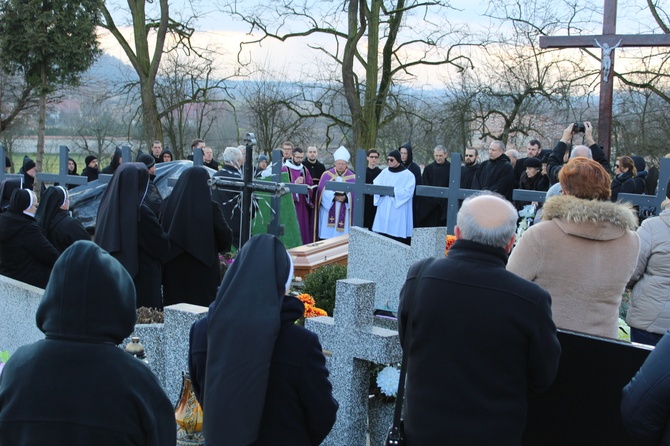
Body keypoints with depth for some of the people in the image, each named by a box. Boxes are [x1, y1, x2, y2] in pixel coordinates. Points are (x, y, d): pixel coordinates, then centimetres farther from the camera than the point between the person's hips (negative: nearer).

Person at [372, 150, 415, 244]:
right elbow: (376, 185, 6)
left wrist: (393, 191, -17)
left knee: (398, 233, -6)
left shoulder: (408, 175, -4)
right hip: (384, 209, 4)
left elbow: (407, 191, -14)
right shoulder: (385, 172, 11)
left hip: (399, 211, -4)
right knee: (383, 233, 1)